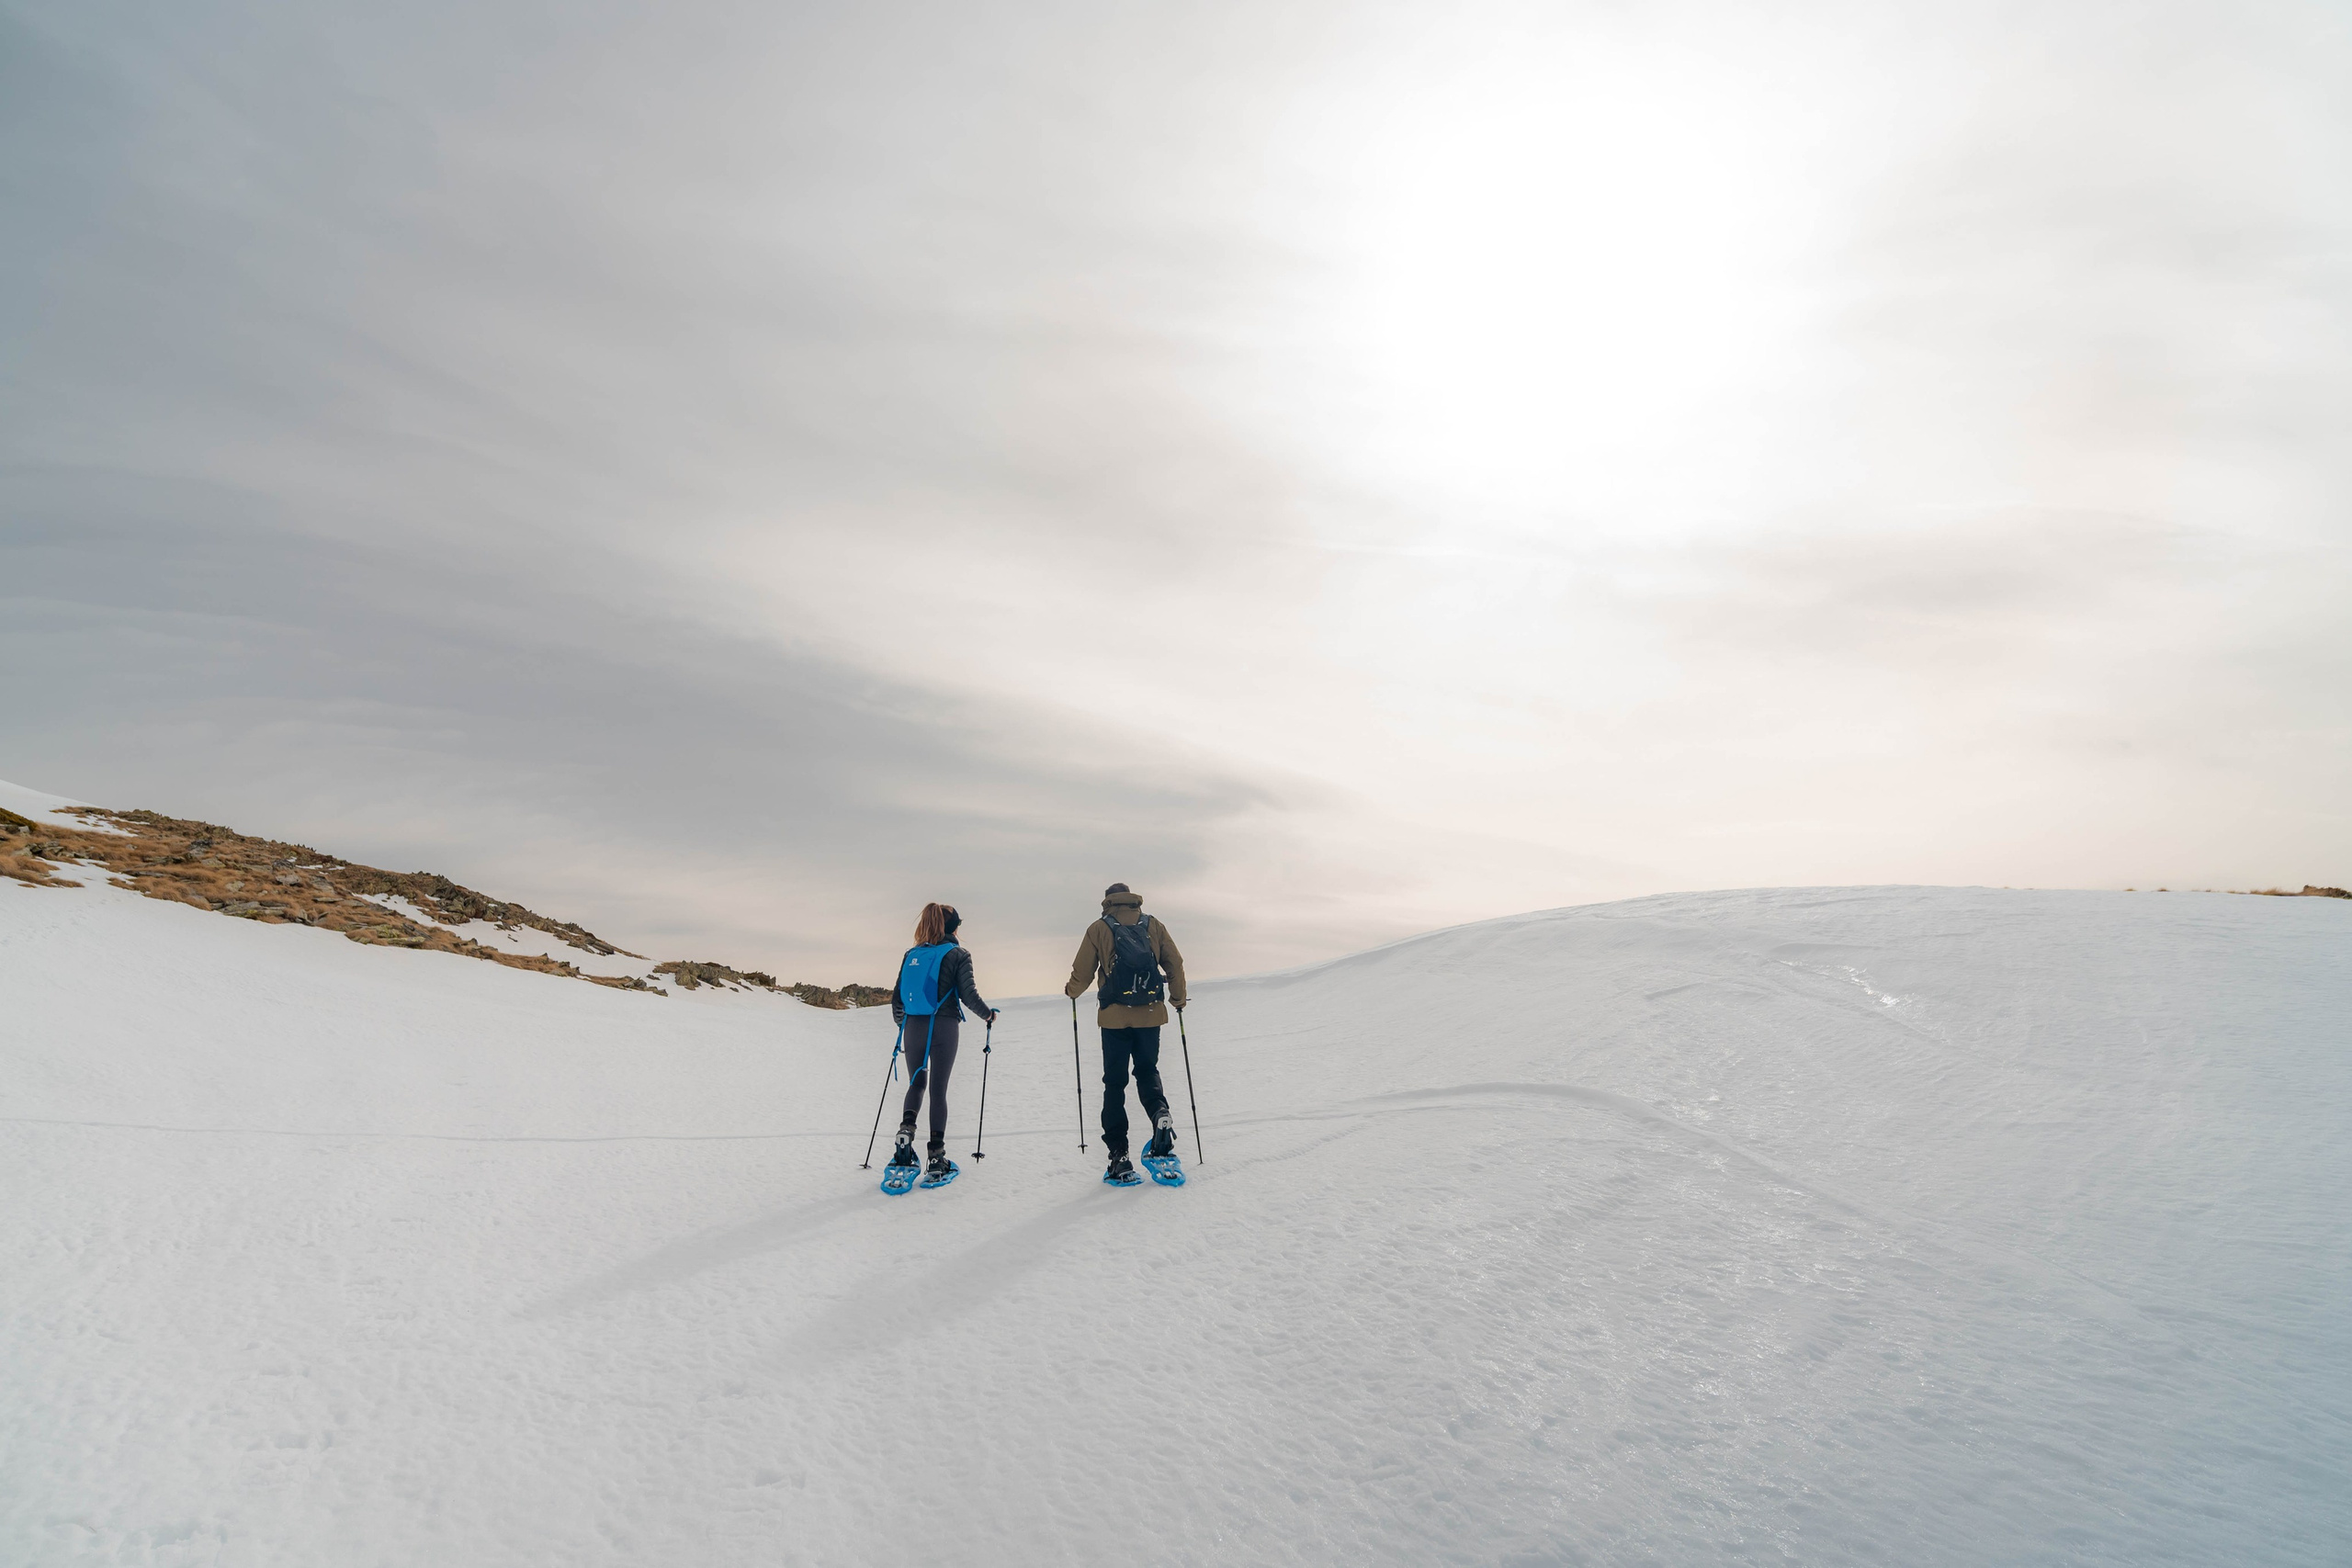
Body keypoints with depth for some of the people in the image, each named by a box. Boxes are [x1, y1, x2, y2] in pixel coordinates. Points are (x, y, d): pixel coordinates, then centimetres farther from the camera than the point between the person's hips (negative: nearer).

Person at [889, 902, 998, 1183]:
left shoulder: (911, 955, 9)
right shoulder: (957, 955, -3)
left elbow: (897, 996, 11)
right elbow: (969, 995, -9)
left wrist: (901, 1022, 27)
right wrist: (988, 1013, 9)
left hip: (912, 1028, 4)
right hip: (943, 1028, -3)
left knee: (917, 1083, 21)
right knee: (938, 1089, 2)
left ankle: (906, 1131, -3)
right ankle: (936, 1160, 5)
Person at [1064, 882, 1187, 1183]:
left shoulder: (1099, 929, 1)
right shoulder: (1154, 926, 7)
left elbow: (1082, 972, 2)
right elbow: (1175, 964, 5)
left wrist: (1072, 991, 23)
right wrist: (1178, 999, 20)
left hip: (1115, 1017, -2)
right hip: (1151, 1014, 2)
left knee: (1114, 1082, 8)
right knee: (1147, 1071, 19)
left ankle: (1119, 1155, 3)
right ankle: (1160, 1114, -11)